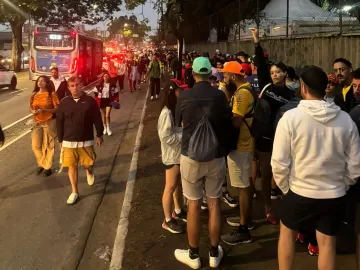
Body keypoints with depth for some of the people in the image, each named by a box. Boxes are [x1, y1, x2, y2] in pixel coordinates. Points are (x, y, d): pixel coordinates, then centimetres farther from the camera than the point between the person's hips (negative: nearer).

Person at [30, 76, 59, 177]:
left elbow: (57, 109, -10)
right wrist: (33, 111, -10)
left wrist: (44, 110, -23)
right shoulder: (34, 95, 6)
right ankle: (41, 164, 25)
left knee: (48, 146, 3)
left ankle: (47, 167, 16)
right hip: (37, 122, 4)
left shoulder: (52, 94, -8)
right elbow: (31, 107, 14)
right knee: (35, 146, 3)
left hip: (49, 122, -4)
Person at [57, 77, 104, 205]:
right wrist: (60, 140, 5)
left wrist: (99, 135, 2)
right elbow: (59, 122, 4)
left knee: (88, 164, 8)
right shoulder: (64, 103, -1)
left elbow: (97, 119, 0)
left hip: (86, 141, -1)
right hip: (69, 141, 1)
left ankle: (90, 172, 46)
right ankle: (74, 192, 17)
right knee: (72, 166, 4)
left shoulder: (90, 101, -6)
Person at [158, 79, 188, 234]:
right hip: (172, 155, -9)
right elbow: (166, 137, -26)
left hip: (180, 153, 9)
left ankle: (178, 211, 38)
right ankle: (168, 221, 15)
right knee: (170, 187, 2)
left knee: (179, 184, 21)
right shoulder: (167, 113, -22)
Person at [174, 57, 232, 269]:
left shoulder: (184, 97, -10)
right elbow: (228, 125, 5)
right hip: (216, 156, 2)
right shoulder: (220, 96, -8)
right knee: (214, 204, 11)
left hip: (191, 156, -1)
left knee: (194, 205, 8)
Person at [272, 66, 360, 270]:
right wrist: (342, 185, 16)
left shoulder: (291, 117, -16)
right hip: (335, 195, 3)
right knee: (328, 244, 14)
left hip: (300, 192, -2)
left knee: (287, 233, 21)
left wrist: (285, 187, 4)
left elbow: (279, 162, -13)